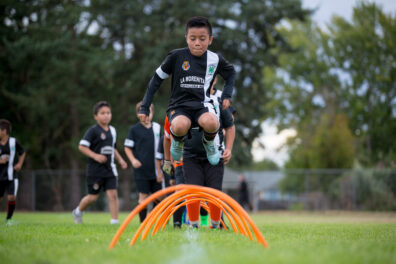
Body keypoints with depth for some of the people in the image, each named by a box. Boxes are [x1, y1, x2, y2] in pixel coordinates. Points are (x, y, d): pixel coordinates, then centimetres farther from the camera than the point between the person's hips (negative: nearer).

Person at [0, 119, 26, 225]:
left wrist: (20, 164, 1)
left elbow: (22, 153, 15)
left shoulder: (13, 142, -1)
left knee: (12, 197, -12)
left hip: (11, 176, -1)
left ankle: (9, 218, 7)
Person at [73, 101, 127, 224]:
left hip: (109, 168, 5)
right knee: (93, 196, 4)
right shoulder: (93, 131, -9)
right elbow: (82, 146, -14)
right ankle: (78, 211, 31)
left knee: (113, 194, -7)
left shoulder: (112, 130, 11)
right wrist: (95, 156, -23)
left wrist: (120, 160, 15)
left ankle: (115, 221, -5)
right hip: (95, 169, -5)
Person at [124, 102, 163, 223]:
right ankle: (143, 222, 4)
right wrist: (133, 160, -14)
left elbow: (160, 148, 14)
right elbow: (127, 147, 2)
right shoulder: (134, 129, -1)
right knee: (144, 196, -3)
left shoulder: (157, 127, 8)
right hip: (141, 169, -4)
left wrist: (160, 170, 10)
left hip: (155, 169, 4)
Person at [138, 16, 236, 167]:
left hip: (202, 105, 1)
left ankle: (209, 143, 3)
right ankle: (178, 141, 2)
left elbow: (231, 73, 23)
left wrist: (227, 95, 10)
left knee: (211, 123, -36)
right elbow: (157, 79, 4)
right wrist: (144, 108, 2)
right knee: (180, 126, -38)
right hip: (179, 106, -1)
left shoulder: (215, 60, 1)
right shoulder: (177, 56, -6)